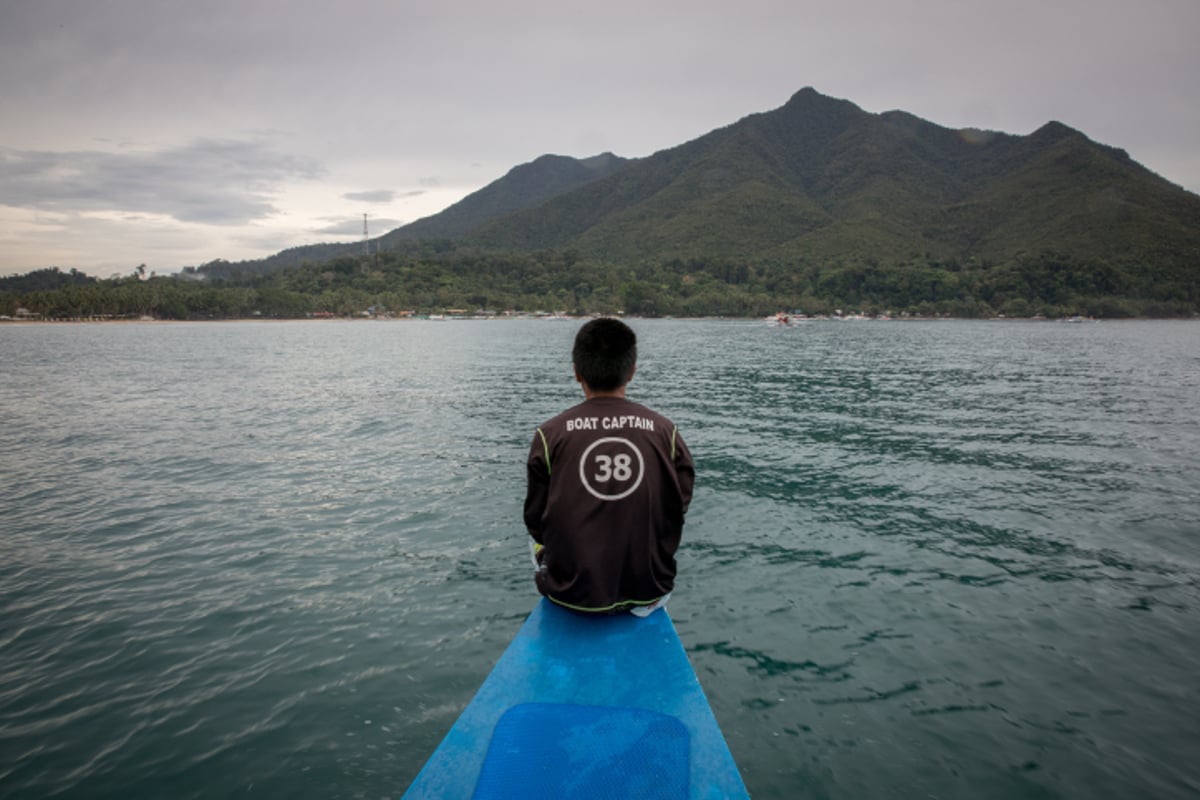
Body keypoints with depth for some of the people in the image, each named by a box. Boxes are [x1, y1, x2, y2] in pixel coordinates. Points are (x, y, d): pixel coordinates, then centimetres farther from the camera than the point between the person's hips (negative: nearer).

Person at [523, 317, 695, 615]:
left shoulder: (549, 435, -11)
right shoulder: (665, 432, -7)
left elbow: (535, 521, -3)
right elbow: (678, 511, 1)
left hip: (572, 593, -1)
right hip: (649, 590, 2)